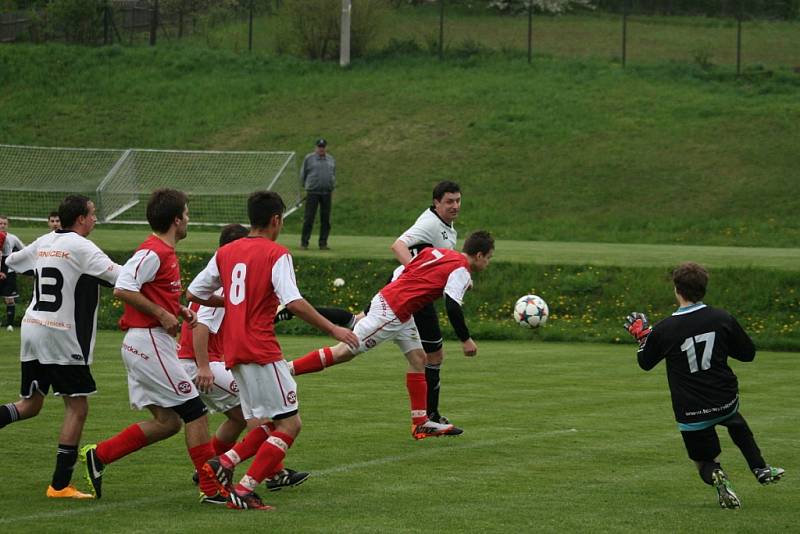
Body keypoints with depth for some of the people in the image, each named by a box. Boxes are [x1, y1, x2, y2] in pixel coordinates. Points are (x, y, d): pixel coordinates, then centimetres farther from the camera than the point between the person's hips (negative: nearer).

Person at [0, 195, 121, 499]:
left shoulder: (43, 243, 11)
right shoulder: (81, 248, -10)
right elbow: (120, 278, -19)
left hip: (32, 328, 7)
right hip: (62, 336, -7)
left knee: (30, 405, 17)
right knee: (77, 406, 1)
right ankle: (60, 484, -2)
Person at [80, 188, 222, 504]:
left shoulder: (164, 252, 15)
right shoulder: (153, 253, -15)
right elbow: (123, 289, -25)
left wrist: (181, 310, 12)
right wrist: (163, 315, -20)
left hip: (151, 344, 10)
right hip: (149, 343, -10)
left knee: (168, 421, 10)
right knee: (195, 412, -6)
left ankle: (99, 455, 12)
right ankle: (211, 490, -2)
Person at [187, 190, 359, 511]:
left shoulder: (226, 253, 12)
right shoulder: (276, 255, -8)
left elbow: (194, 294, 15)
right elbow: (294, 303, -18)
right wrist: (333, 330, -11)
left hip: (234, 352, 8)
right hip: (262, 350, -8)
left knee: (264, 425, 16)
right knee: (289, 424, -2)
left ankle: (224, 463, -7)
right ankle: (244, 490, -11)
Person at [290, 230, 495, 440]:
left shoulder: (436, 252, 15)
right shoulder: (461, 271, -10)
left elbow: (400, 272, 17)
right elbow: (452, 307, -20)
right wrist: (466, 339, -10)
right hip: (391, 313, -10)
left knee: (418, 359, 11)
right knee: (344, 352, -6)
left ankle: (421, 423, 12)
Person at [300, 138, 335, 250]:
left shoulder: (331, 160, 14)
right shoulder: (309, 158, 4)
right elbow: (303, 174, 9)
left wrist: (332, 189, 15)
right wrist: (305, 187, 9)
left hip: (326, 193, 3)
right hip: (312, 192, -3)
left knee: (325, 219, 3)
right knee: (309, 218, -5)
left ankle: (323, 243, 8)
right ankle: (304, 242, -1)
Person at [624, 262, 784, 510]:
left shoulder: (663, 330, -15)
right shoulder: (722, 319, -9)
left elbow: (645, 363, 4)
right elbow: (748, 353, 5)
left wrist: (641, 337, 21)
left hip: (691, 413, -3)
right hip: (725, 401, 3)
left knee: (705, 463, 18)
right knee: (736, 422, 40)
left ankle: (715, 477, -17)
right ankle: (760, 469, 31)